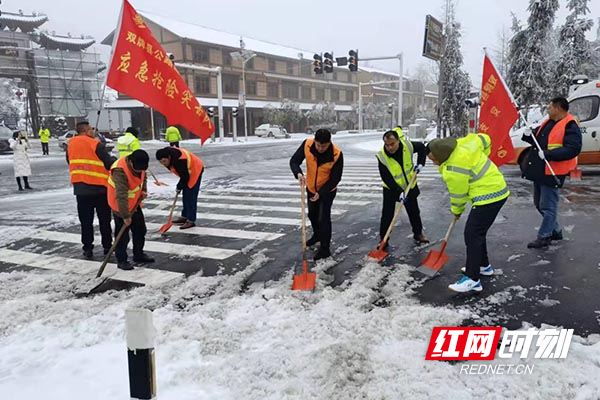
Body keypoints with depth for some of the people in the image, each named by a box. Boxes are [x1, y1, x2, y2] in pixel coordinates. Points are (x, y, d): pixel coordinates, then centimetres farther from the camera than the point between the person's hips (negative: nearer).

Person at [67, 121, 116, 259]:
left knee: (86, 221, 11)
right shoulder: (96, 144, -13)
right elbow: (109, 163, -11)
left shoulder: (70, 145, 5)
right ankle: (107, 247, 14)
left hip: (80, 189, 4)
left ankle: (87, 249, 13)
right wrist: (114, 159, 10)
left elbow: (70, 163, 16)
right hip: (99, 188, -4)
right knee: (104, 220, 8)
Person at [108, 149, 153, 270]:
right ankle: (121, 260, 13)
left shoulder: (139, 164, -9)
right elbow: (121, 196, -34)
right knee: (122, 235, -1)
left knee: (140, 230, 15)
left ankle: (139, 255, 30)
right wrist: (126, 216, -32)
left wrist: (144, 190, -4)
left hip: (135, 204, 8)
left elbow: (143, 177, 14)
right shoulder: (120, 171, -34)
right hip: (120, 207, -8)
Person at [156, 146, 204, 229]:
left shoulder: (179, 161, -38)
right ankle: (184, 216, 25)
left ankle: (191, 220, -8)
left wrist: (180, 186, -12)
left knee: (191, 196, -12)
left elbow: (185, 176, -27)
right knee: (186, 195, 14)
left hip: (195, 170, -9)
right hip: (187, 171, 9)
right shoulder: (168, 153, -11)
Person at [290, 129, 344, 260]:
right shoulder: (307, 145, -24)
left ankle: (325, 248, 6)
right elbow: (294, 161, -16)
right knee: (312, 214, 22)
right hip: (311, 188, 5)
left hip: (327, 190, -5)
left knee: (323, 218, -8)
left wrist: (321, 193, -29)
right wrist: (298, 173, -37)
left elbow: (335, 178, -23)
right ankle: (317, 235, 49)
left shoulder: (337, 154, -30)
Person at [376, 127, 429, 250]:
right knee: (387, 215, -4)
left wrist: (420, 163, -10)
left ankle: (418, 234, 34)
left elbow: (421, 147, 1)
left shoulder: (407, 145, -22)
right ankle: (383, 240, 7)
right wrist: (399, 192, -31)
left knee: (414, 212, 15)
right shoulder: (382, 157, -28)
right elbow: (387, 178, -26)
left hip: (410, 186, 3)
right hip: (391, 189, -3)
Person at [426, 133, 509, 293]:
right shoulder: (462, 143, 1)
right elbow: (484, 139, 16)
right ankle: (484, 265, 36)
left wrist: (457, 211, 10)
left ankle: (472, 279, -9)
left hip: (488, 197, -11)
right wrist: (479, 163, 24)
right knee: (478, 232, 21)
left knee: (472, 235, -10)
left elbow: (458, 195, -10)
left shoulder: (453, 171, -23)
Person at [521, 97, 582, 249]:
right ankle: (555, 231, 32)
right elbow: (538, 139, 26)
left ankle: (544, 237, 7)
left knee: (548, 206, -3)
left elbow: (573, 149, -24)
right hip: (539, 171, 10)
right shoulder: (548, 123, 13)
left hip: (551, 173, -10)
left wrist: (548, 154, -28)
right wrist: (529, 136, 4)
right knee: (539, 204, 18)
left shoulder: (570, 127, -14)